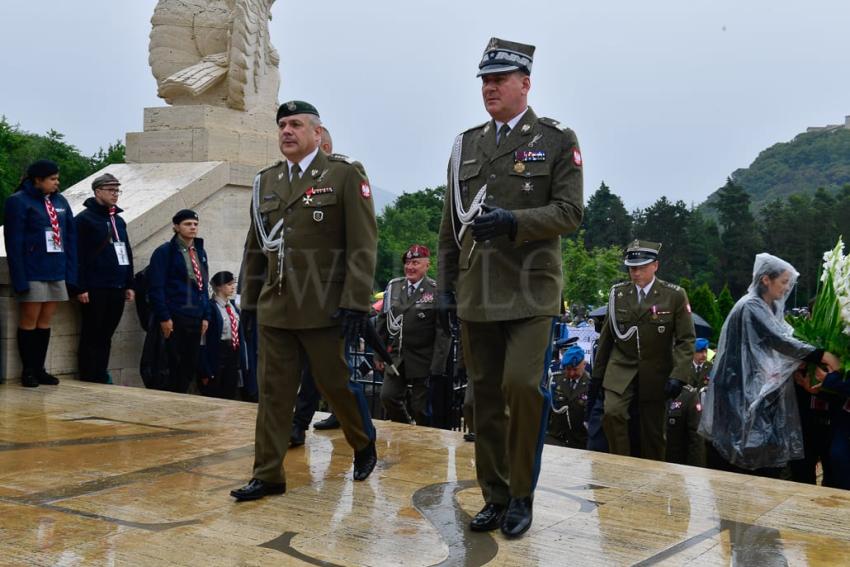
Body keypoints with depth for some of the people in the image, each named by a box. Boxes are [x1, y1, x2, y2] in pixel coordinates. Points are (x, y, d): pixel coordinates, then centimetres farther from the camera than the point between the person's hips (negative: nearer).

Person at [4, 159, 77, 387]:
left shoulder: (60, 201, 10)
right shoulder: (18, 201, -7)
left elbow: (70, 238, 10)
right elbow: (14, 242, -11)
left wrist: (71, 273, 3)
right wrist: (20, 279, -16)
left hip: (56, 273, 6)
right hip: (33, 273, -6)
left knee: (45, 322, 11)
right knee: (29, 321, 2)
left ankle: (39, 369, 19)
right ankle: (28, 371, 12)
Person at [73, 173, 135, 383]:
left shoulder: (119, 220, 17)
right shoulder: (84, 219, -6)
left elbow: (127, 253, 21)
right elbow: (77, 256, -12)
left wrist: (129, 285, 16)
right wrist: (80, 288, -17)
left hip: (117, 288, 7)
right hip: (94, 289, -7)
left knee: (106, 336, 12)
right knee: (91, 335, 0)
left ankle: (101, 377, 20)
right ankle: (89, 380, 7)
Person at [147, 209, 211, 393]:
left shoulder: (200, 252, 16)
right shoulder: (165, 252, -4)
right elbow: (156, 288, -9)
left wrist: (206, 316, 11)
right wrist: (163, 317, -15)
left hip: (196, 318, 6)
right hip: (174, 318, -6)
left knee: (191, 366, 7)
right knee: (175, 365, -4)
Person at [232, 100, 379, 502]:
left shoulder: (345, 175, -4)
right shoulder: (266, 181, 13)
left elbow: (363, 245, -10)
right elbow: (255, 248, 18)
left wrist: (355, 302, -16)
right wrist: (249, 301, 16)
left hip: (324, 309, -4)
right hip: (275, 309, 5)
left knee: (337, 384, 8)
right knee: (273, 392, 6)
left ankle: (364, 445, 33)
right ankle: (268, 475, 14)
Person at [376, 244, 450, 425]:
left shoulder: (436, 291, -12)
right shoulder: (393, 286, 6)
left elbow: (443, 332, -13)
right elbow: (383, 321, 12)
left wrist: (437, 366, -16)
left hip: (423, 360, -5)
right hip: (396, 357, 5)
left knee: (421, 407, 2)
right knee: (388, 397, 4)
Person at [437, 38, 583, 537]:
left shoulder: (558, 140, 1)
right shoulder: (466, 145, 13)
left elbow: (570, 212, -7)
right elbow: (451, 224, 15)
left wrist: (512, 221, -21)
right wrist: (447, 286, 12)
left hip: (531, 291, -4)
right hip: (477, 294, 4)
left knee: (524, 386, -15)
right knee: (486, 396, 7)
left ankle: (522, 496, 5)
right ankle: (495, 496, 20)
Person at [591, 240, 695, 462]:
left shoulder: (675, 296, -3)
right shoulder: (617, 293, 5)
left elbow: (686, 339, -4)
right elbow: (606, 336, 10)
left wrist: (678, 376, -17)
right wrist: (597, 375, 10)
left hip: (655, 375, -1)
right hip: (621, 371, 1)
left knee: (653, 434, 5)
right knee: (612, 413, -22)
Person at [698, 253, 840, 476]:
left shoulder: (772, 308, 13)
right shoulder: (751, 307, -15)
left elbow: (777, 345, 12)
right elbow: (780, 341, -22)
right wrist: (822, 355, -20)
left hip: (766, 390, 9)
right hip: (746, 392, -9)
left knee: (766, 449, 7)